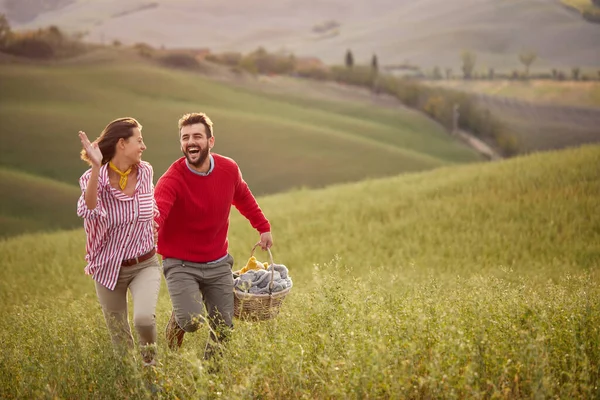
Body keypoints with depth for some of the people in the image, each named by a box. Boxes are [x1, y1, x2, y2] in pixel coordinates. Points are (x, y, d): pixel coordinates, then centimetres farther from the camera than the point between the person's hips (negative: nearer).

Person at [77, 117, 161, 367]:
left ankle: (150, 361, 5)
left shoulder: (145, 172, -4)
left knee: (144, 318, -24)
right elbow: (88, 211, -37)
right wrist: (96, 168, -44)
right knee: (120, 341, 7)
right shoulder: (95, 178, -14)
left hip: (145, 265, 1)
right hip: (109, 268, -1)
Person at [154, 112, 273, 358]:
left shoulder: (229, 169, -5)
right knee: (192, 321, -22)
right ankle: (176, 322, 13)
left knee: (223, 328, 5)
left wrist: (263, 227, 19)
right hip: (181, 264, -4)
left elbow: (243, 198, 17)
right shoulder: (172, 180, -22)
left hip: (218, 264, 4)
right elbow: (156, 213, -40)